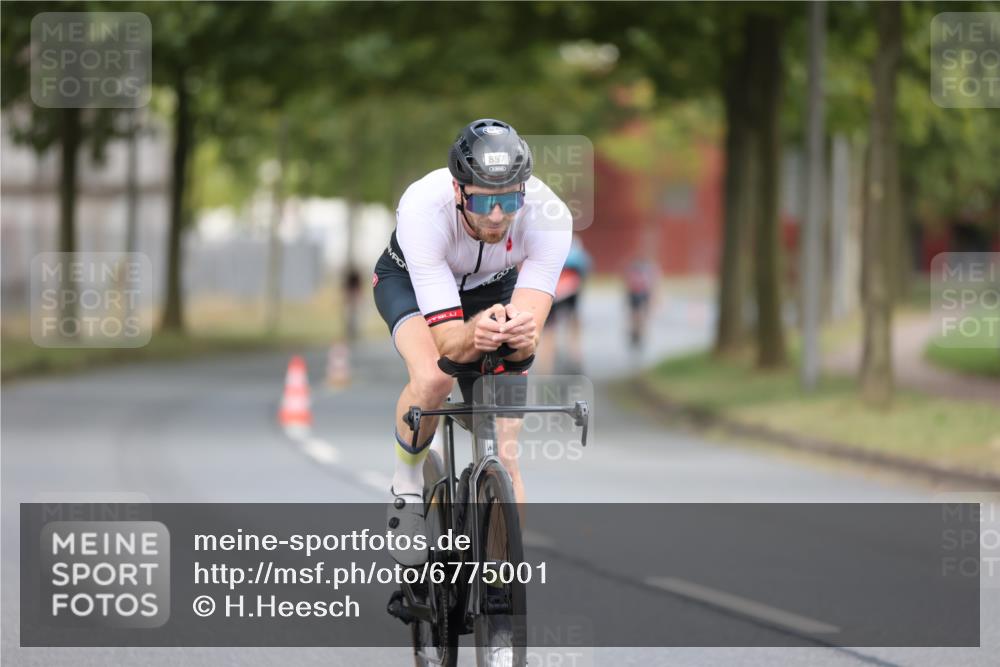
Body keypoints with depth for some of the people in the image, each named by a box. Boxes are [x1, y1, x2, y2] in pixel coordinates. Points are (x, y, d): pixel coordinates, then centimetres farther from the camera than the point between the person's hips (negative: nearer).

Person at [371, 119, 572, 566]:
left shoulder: (549, 216, -36)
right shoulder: (423, 209, -41)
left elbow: (527, 343, -39)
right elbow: (448, 343, -43)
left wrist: (521, 333, -62)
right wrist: (476, 334, -65)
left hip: (494, 287, 2)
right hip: (410, 279, -2)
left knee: (505, 456, -10)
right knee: (432, 378, -34)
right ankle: (407, 488, -7)